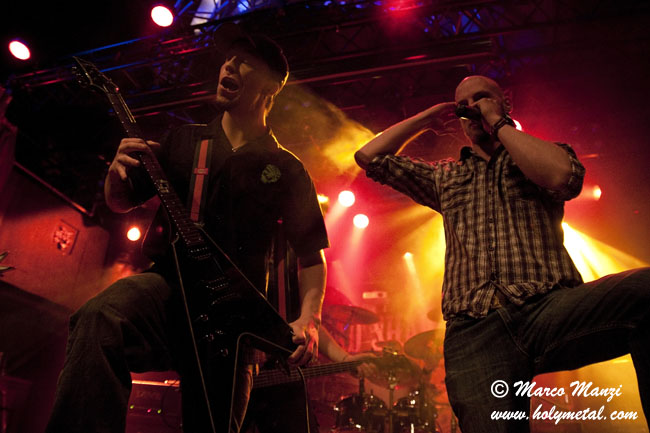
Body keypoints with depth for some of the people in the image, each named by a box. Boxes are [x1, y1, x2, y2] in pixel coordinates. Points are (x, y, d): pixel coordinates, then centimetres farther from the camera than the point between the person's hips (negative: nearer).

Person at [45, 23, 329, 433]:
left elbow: (312, 253, 5)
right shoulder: (184, 141, 12)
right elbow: (121, 202, 17)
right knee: (99, 319, -33)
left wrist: (309, 318, -12)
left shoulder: (286, 170, 5)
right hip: (169, 287, 1)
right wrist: (119, 173, -7)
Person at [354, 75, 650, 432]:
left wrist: (498, 122, 5)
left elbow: (562, 176, -6)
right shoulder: (444, 177, 26)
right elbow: (369, 157, 23)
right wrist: (427, 118, 25)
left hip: (550, 308, -1)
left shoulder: (544, 153, 19)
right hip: (473, 334, 1)